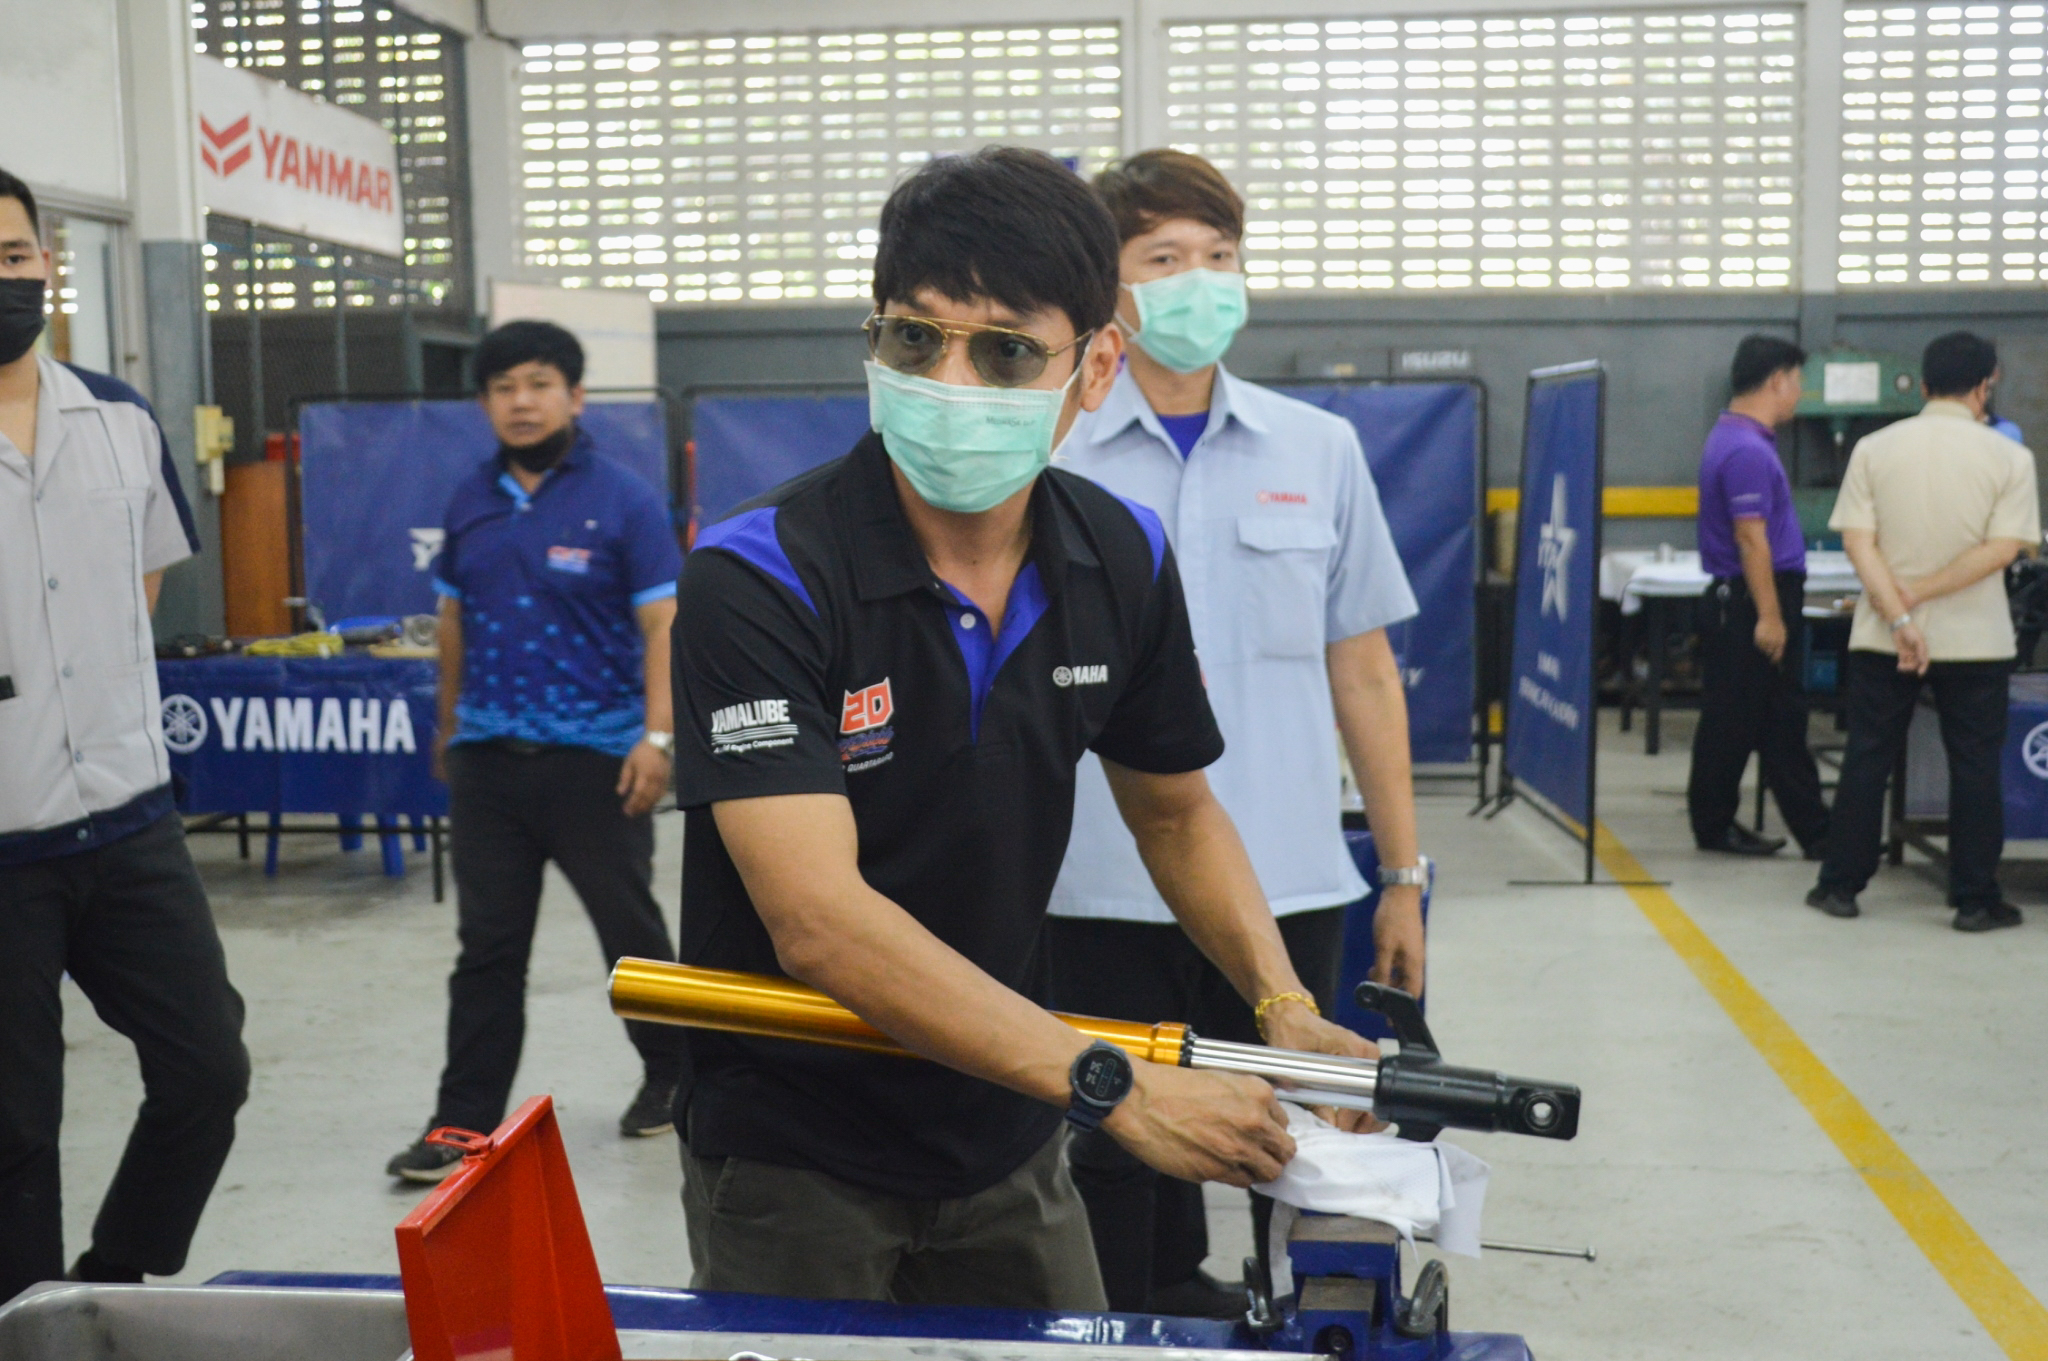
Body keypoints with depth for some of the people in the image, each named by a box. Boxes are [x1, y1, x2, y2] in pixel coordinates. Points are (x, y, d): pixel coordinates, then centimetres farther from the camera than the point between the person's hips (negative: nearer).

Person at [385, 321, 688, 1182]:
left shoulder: (622, 499, -6)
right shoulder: (470, 501, 9)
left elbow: (661, 624, -9)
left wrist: (657, 733, -18)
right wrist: (449, 724, 22)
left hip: (595, 754, -4)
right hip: (488, 755, 4)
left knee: (630, 930, 9)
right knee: (487, 948, 7)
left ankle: (670, 1075, 30)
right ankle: (464, 1121, 14)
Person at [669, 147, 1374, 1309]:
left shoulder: (1123, 560, -7)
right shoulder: (759, 580, -23)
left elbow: (1176, 810, 8)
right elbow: (819, 919, -31)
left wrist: (1284, 1008, -8)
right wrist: (1112, 1086, -34)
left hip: (1007, 1138, 5)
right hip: (795, 1158, -4)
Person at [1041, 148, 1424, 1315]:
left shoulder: (1320, 450, 6)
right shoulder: (1046, 455, -1)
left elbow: (1361, 671, 9)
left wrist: (1406, 875, 8)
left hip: (1290, 889, 2)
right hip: (1104, 897, -2)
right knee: (1117, 1167, 10)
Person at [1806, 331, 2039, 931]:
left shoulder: (1874, 448, -2)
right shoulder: (2009, 457, -5)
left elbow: (1858, 541, -9)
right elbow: (2003, 549, -13)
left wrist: (1898, 616, -14)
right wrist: (1920, 595, -12)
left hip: (1881, 638, 2)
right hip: (1974, 637, -1)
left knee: (1867, 759, 10)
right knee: (1975, 767, 8)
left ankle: (1840, 886, 15)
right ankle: (1975, 899, 12)